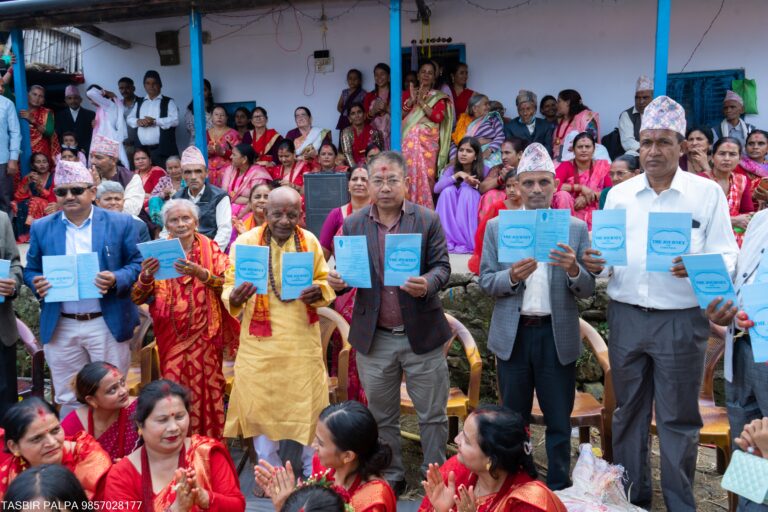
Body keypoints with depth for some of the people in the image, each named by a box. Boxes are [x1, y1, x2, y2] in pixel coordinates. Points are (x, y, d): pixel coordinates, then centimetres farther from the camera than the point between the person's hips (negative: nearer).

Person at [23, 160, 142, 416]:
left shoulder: (120, 223, -1)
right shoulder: (41, 228, 7)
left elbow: (138, 263, 0)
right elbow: (31, 270, 12)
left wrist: (117, 279, -20)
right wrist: (37, 283, -12)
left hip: (108, 324, -2)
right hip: (60, 327, 3)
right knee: (68, 398, 12)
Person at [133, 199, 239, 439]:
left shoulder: (211, 249, 2)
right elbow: (138, 298, 0)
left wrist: (201, 273, -25)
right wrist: (145, 277, -20)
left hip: (204, 335, -1)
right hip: (171, 336, 1)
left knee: (205, 390, 3)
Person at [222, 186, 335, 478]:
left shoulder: (310, 241, 2)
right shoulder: (245, 241, -5)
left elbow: (325, 282, 10)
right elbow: (229, 286, -4)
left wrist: (318, 292, -14)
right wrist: (235, 297, -27)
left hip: (303, 340, 2)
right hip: (261, 342, -1)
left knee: (308, 404, 8)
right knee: (262, 405, 7)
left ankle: (313, 473, 27)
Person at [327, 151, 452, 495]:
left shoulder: (429, 220, -2)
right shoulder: (352, 225, 3)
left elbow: (442, 267, -6)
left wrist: (428, 283, -27)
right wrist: (337, 281, -19)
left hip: (422, 333, -1)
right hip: (374, 337, 2)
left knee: (433, 415, 10)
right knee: (381, 417, 15)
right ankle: (390, 477, 33)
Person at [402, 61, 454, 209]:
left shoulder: (438, 96, 10)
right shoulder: (408, 93, 16)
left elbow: (438, 117, -6)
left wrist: (421, 101, -7)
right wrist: (411, 100, -5)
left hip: (427, 140, -1)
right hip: (409, 140, 2)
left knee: (425, 175, -9)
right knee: (408, 173, -8)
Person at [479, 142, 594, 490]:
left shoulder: (576, 229, 0)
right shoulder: (496, 227, 2)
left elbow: (588, 289, -2)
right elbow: (485, 282, -1)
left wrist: (574, 270, -24)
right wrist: (512, 276, -21)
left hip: (558, 335, 0)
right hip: (512, 334, 1)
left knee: (559, 422, 11)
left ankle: (559, 489, 29)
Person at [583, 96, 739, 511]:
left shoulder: (707, 193, 0)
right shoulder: (618, 194, 8)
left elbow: (727, 257, -4)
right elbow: (605, 253, 10)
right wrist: (595, 264, -12)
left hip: (682, 320, -3)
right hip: (626, 317, 3)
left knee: (679, 417, 6)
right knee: (628, 411, 13)